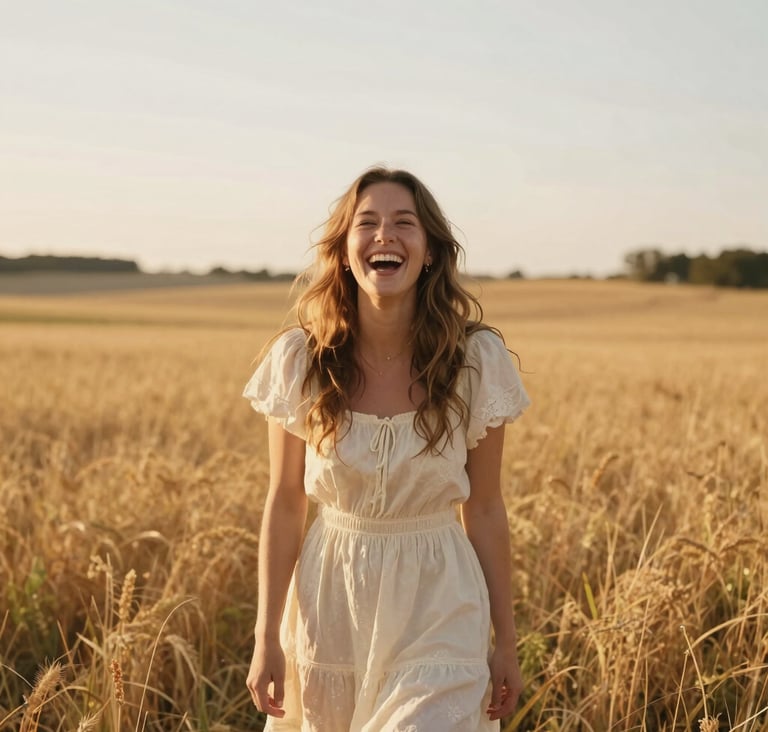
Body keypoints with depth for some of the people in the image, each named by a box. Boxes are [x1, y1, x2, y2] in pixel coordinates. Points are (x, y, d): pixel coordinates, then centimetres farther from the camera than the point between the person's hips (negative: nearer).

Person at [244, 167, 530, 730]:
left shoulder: (477, 361, -9)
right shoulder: (300, 361, -8)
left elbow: (484, 509, -1)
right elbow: (284, 504, -1)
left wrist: (506, 642, 3)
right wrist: (267, 637, -2)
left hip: (437, 607, -1)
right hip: (330, 602, 1)